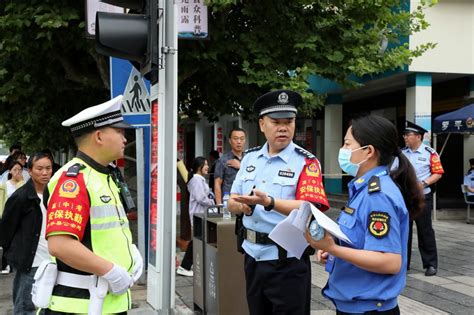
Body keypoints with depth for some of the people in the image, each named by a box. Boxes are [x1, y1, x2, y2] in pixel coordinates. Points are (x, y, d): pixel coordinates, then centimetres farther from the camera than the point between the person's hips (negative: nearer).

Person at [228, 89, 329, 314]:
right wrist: (242, 206, -17)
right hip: (253, 255, 6)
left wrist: (269, 202, -37)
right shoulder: (250, 158, 7)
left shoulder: (306, 162, -10)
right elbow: (232, 202, 7)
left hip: (287, 260, -5)